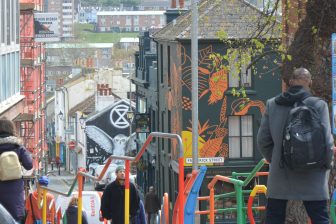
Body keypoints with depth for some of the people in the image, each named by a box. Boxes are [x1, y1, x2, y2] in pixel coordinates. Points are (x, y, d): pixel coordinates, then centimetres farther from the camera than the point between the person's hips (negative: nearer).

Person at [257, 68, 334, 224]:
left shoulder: (272, 104, 1)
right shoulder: (318, 105, -8)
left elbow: (263, 140, 4)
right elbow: (327, 141, -10)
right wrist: (328, 163, 8)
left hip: (279, 176, 3)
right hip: (311, 179, -3)